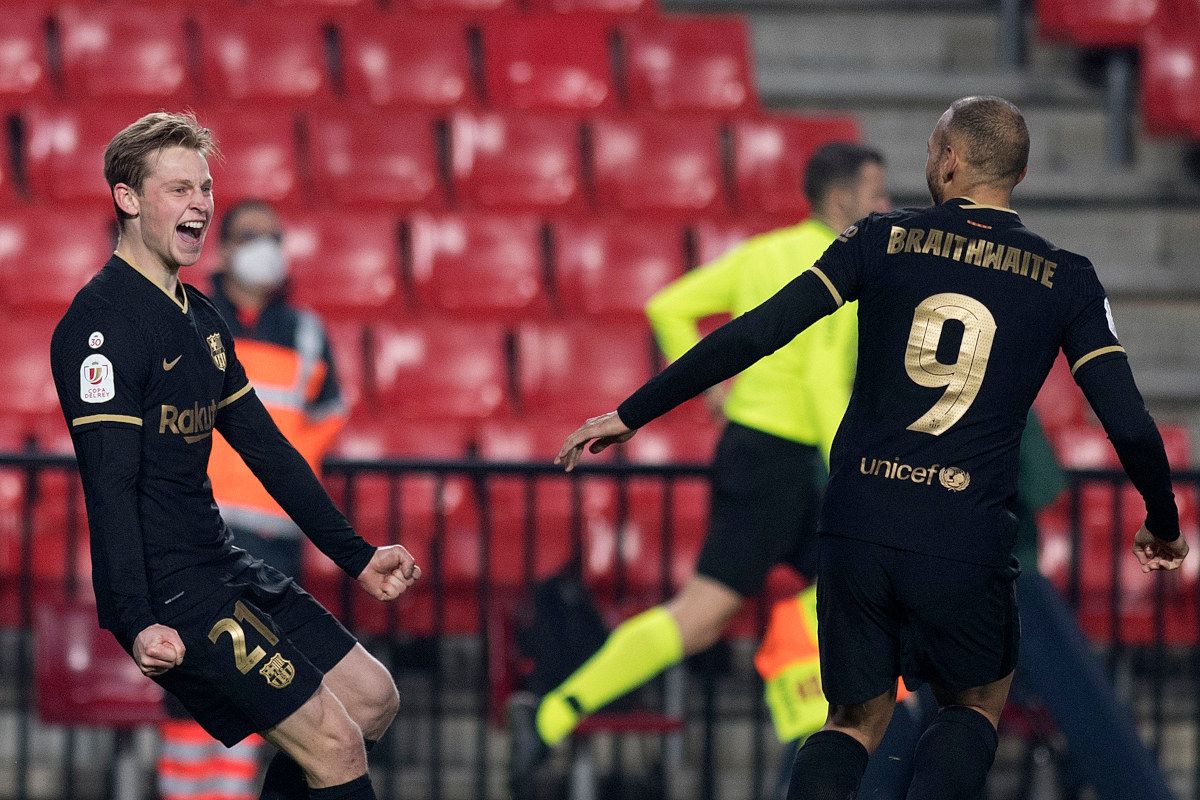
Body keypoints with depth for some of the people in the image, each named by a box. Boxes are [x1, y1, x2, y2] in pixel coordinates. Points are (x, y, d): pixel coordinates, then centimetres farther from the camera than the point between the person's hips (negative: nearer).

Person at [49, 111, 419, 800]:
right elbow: (109, 485, -23)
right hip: (169, 596, -10)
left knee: (374, 698, 11)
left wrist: (357, 556, 20)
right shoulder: (102, 322, -15)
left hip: (224, 568, 10)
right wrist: (136, 623, -32)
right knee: (334, 742, -13)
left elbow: (265, 448, 21)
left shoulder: (200, 317, 15)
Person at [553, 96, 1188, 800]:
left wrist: (632, 413, 3)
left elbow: (755, 334, -3)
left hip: (857, 531, 1)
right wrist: (1164, 527, 17)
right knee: (977, 704, 24)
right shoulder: (1066, 279, 2)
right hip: (967, 548, -1)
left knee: (858, 719, 19)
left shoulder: (881, 239, 3)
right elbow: (1130, 425, -1)